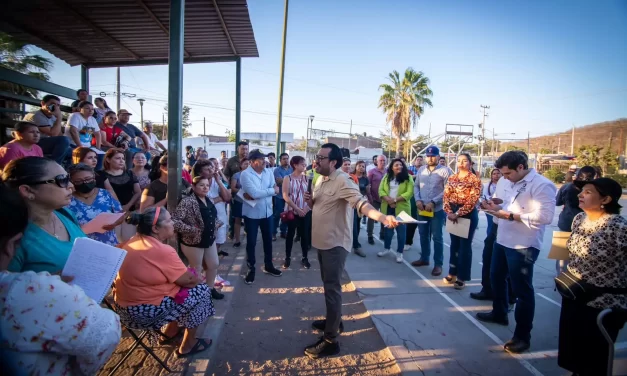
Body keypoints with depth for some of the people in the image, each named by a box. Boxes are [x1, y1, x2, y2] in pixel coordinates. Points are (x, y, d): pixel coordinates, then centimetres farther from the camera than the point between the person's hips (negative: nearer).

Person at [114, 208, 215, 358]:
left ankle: (170, 332, 30)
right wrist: (200, 281, 7)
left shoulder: (133, 241, 2)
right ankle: (187, 346, 14)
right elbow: (188, 280, -14)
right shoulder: (163, 251, -24)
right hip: (144, 310, -9)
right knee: (201, 291, 1)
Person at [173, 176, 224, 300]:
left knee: (214, 264, 18)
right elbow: (174, 220, -28)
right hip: (194, 242, -8)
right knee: (197, 270, 8)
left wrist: (215, 226, 4)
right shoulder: (187, 201, -20)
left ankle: (209, 288, 39)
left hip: (209, 239, 8)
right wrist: (192, 230, -26)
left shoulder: (208, 200, 5)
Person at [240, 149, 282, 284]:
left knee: (268, 240, 16)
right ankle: (251, 269, 24)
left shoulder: (268, 172, 0)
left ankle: (268, 266, 34)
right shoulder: (245, 174, -15)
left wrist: (256, 195, -20)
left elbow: (275, 191, -9)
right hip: (252, 214, -5)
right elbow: (254, 193, -25)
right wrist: (272, 190, -15)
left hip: (267, 212, 5)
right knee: (251, 242, 8)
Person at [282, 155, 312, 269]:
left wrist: (307, 207, -12)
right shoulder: (287, 178, -4)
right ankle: (288, 257, 20)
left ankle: (304, 258, 19)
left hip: (305, 211, 2)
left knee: (305, 234, 7)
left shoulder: (306, 178, 4)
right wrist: (297, 209, -15)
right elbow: (285, 196, -10)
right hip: (292, 211, -2)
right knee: (290, 234, 7)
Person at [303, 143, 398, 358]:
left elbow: (360, 202, -34)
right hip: (323, 241, 9)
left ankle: (330, 341, 7)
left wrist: (382, 217, -51)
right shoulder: (321, 180, 9)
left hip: (335, 243, -9)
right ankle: (334, 321, 40)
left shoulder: (342, 182, -20)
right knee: (328, 285, 21)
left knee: (332, 289, -3)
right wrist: (310, 202, -4)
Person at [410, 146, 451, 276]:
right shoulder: (421, 170, 9)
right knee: (423, 235, 15)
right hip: (422, 208, 5)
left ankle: (438, 264, 13)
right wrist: (418, 200, -5)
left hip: (437, 209, -5)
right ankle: (424, 258, 31)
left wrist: (433, 202, -17)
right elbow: (416, 186, 11)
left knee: (437, 237, 2)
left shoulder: (445, 171, -7)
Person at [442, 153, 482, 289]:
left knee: (465, 245, 3)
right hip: (452, 213, 5)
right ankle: (453, 273, 26)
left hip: (468, 215, -5)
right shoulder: (452, 178, 8)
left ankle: (462, 277, 13)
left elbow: (472, 201, -16)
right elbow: (446, 196, 3)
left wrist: (458, 214, -19)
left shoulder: (474, 180, -8)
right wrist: (449, 212, -11)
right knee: (454, 244, 14)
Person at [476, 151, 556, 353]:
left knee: (522, 290, 2)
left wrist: (511, 216, -26)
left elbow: (546, 216, -26)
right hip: (502, 240, 9)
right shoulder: (511, 183, 10)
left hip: (523, 246, -9)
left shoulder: (541, 185, -17)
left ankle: (523, 336, 16)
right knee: (496, 278, 23)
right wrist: (497, 208, 0)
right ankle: (499, 313, 45)